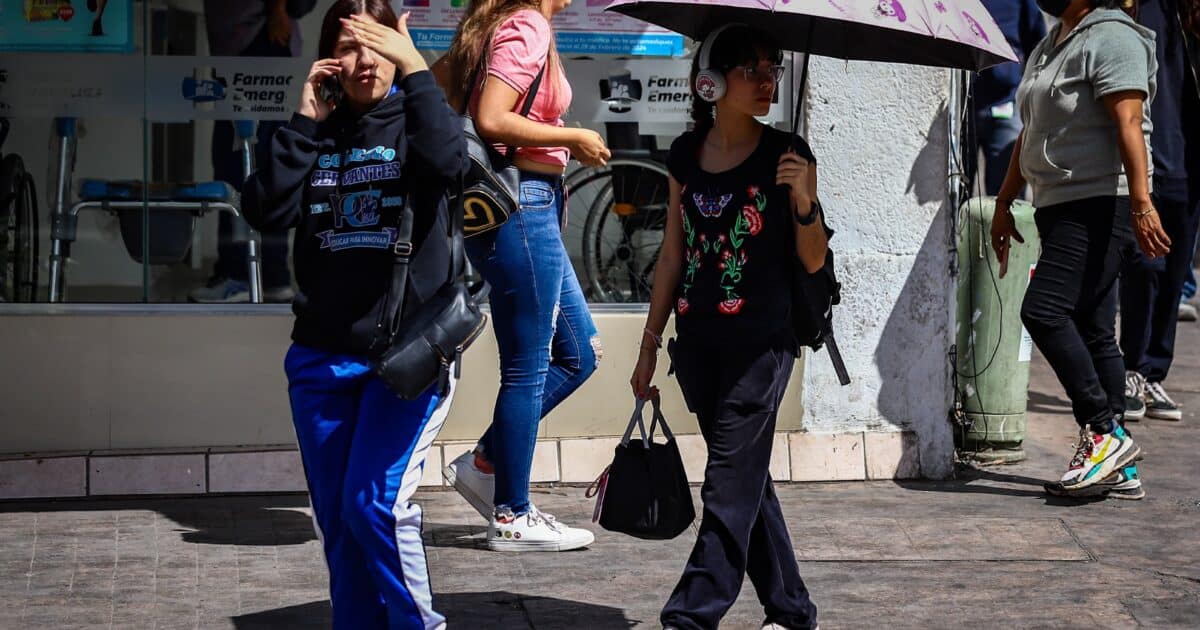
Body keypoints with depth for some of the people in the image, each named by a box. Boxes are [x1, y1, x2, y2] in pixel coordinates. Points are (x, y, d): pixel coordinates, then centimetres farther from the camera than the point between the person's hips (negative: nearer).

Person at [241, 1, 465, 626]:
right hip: (321, 357, 4)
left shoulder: (414, 120, 1)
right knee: (336, 519, 7)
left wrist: (414, 66, -20)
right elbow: (266, 210, -4)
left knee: (375, 503, -13)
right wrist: (306, 121, -6)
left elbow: (448, 163, -23)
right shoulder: (318, 134, 10)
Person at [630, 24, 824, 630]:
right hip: (698, 343, 5)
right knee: (747, 479, 13)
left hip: (760, 344, -5)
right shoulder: (685, 155, 6)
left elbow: (813, 260, -2)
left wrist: (804, 199, -19)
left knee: (730, 484, -7)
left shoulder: (787, 155, -4)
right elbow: (673, 254, 13)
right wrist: (650, 344, 14)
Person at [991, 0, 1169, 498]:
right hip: (1059, 208, 9)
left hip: (1101, 205, -9)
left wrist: (1141, 203, -28)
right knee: (1092, 332, 6)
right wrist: (1003, 204, 26)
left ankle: (1105, 433, -13)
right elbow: (1030, 136, 27)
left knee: (1043, 311, -18)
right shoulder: (1049, 47, 20)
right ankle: (1119, 467, 6)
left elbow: (1129, 124, -20)